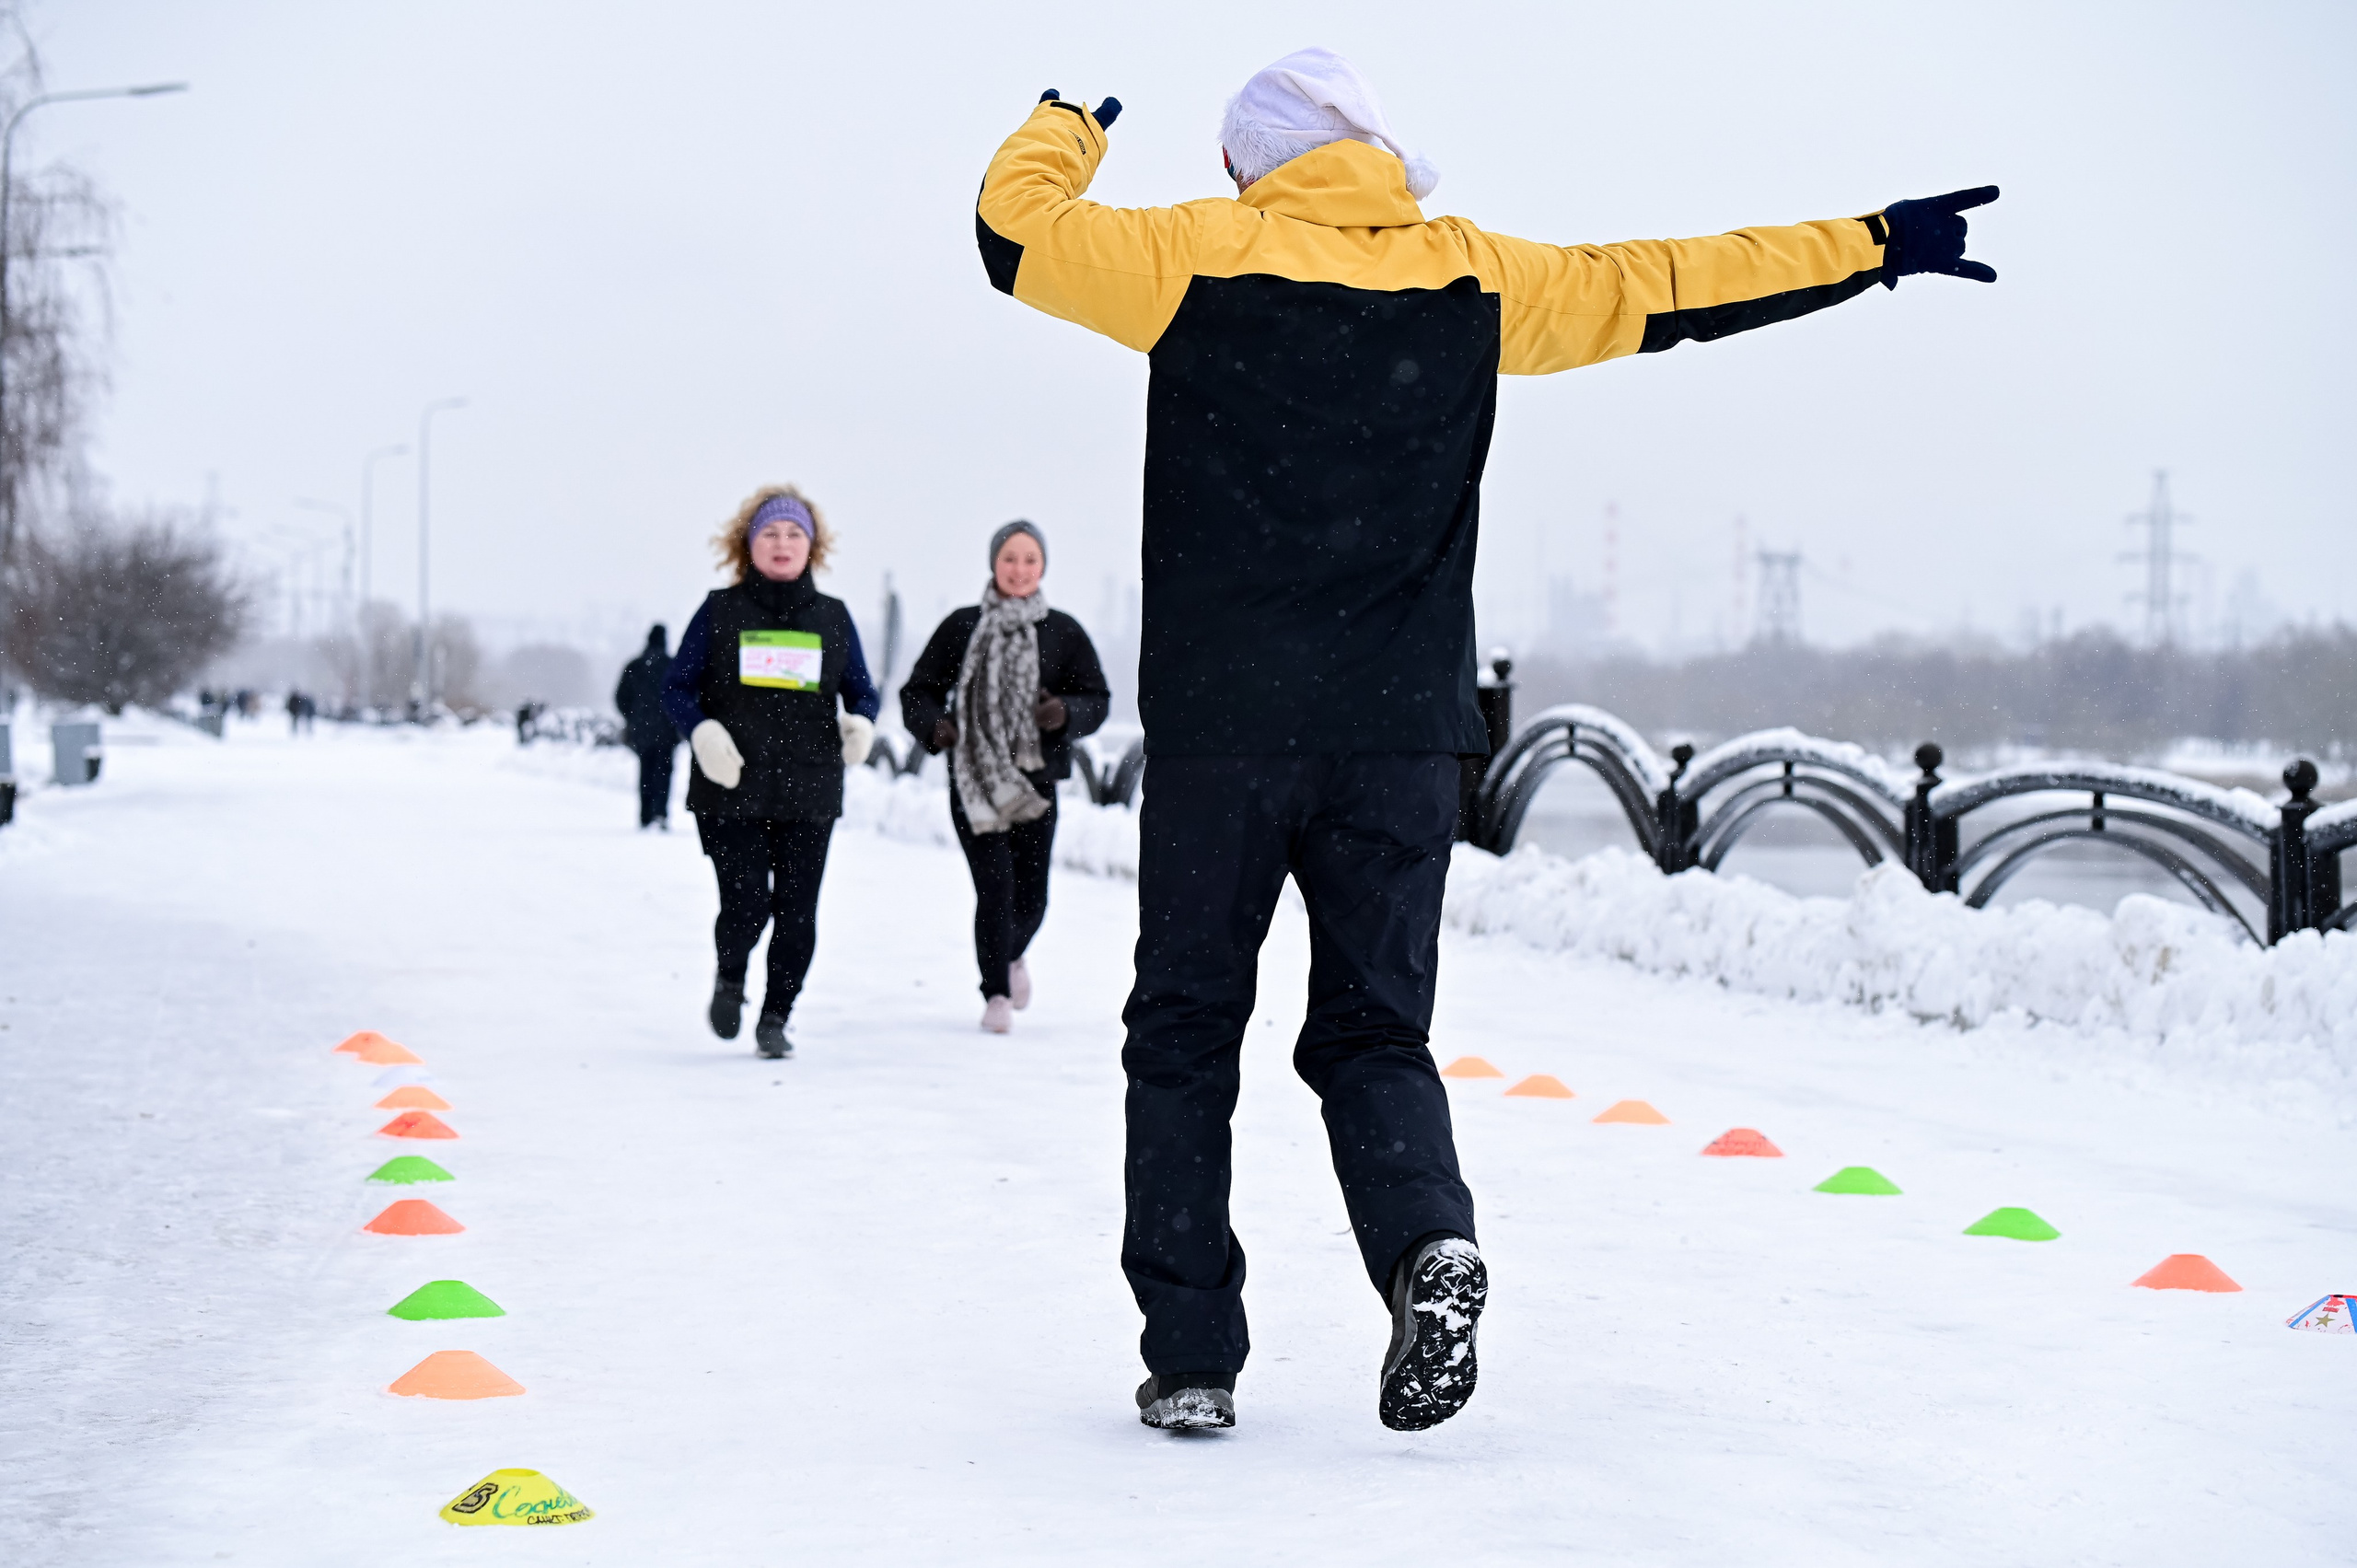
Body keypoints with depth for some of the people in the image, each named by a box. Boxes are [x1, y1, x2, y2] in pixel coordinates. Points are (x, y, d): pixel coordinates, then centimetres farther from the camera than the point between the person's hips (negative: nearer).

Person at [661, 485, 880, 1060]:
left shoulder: (833, 618, 10)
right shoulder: (720, 611, 4)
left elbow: (862, 690, 17)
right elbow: (676, 688, 6)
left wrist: (860, 723, -7)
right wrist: (703, 731, -14)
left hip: (810, 796, 2)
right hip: (731, 792, -2)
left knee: (796, 913, -1)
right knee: (746, 904, -10)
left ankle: (775, 1018, 17)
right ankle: (730, 978, 22)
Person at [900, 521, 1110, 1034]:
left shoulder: (1063, 632, 5)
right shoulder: (962, 627, 3)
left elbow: (1097, 699, 7)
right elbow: (919, 691, 6)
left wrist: (1066, 713, -15)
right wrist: (933, 725, -15)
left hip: (1035, 782, 1)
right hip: (973, 783, -1)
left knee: (1031, 898, 5)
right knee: (995, 887, -13)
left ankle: (1012, 955, 40)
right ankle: (997, 993, 1)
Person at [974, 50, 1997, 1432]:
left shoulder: (1202, 256, -1)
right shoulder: (1469, 278, 7)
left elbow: (1015, 228, 9)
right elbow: (1671, 289, 13)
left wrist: (1069, 125, 30)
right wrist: (1880, 243, 22)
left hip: (1222, 727, -2)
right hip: (1401, 736, 2)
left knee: (1189, 1033, 9)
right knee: (1374, 1028, 11)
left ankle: (1192, 1357, 6)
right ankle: (1430, 1242, -17)